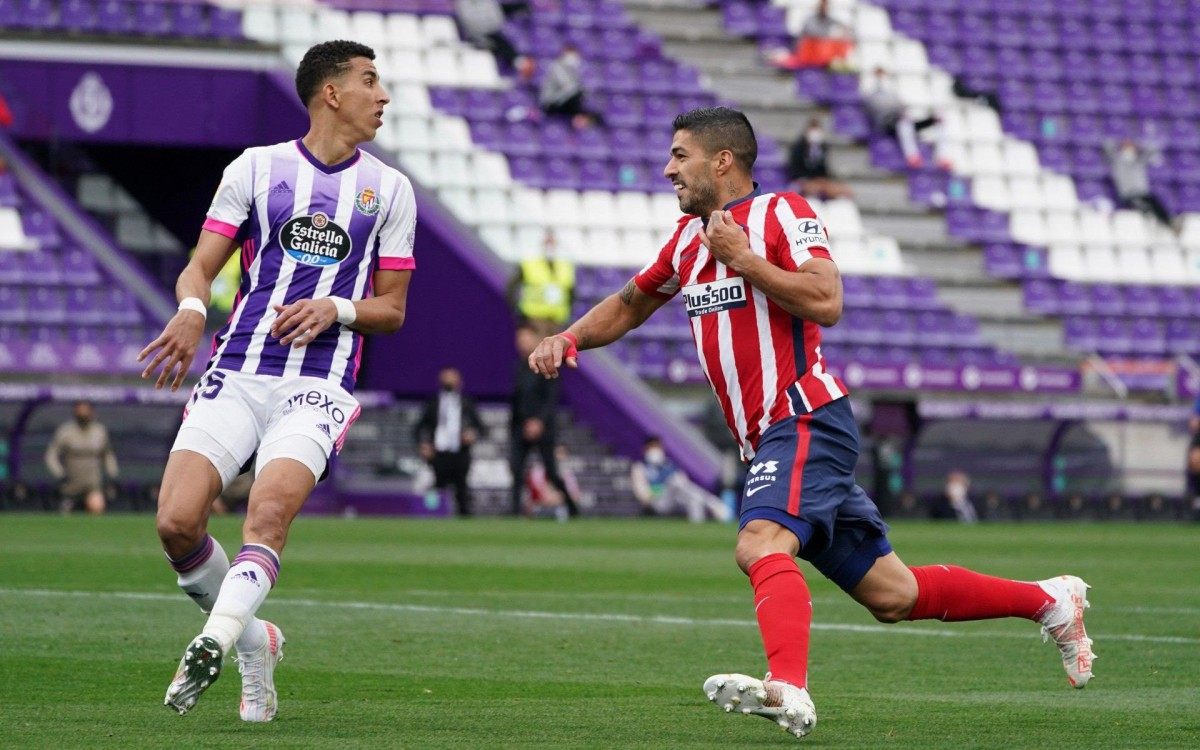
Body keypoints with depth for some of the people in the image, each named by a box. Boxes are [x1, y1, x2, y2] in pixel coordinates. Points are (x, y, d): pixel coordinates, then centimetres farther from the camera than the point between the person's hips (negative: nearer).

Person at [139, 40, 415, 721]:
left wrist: (337, 309, -8)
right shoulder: (255, 168, 10)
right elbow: (202, 266, 7)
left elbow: (392, 308, 13)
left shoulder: (390, 190, 12)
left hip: (319, 386, -1)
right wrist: (192, 309, -16)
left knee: (270, 513, -28)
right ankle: (254, 642, 8)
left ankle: (213, 644, -33)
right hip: (236, 374, 1)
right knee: (177, 522, -14)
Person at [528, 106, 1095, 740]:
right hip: (767, 440, 8)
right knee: (891, 596, 10)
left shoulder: (782, 213, -6)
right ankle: (1050, 601, 23)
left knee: (761, 545, -34)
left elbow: (826, 303, -19)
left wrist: (744, 259, -15)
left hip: (806, 420, -8)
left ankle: (788, 688, -54)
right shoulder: (688, 238, 18)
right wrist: (569, 338, 14)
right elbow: (629, 304, 32)